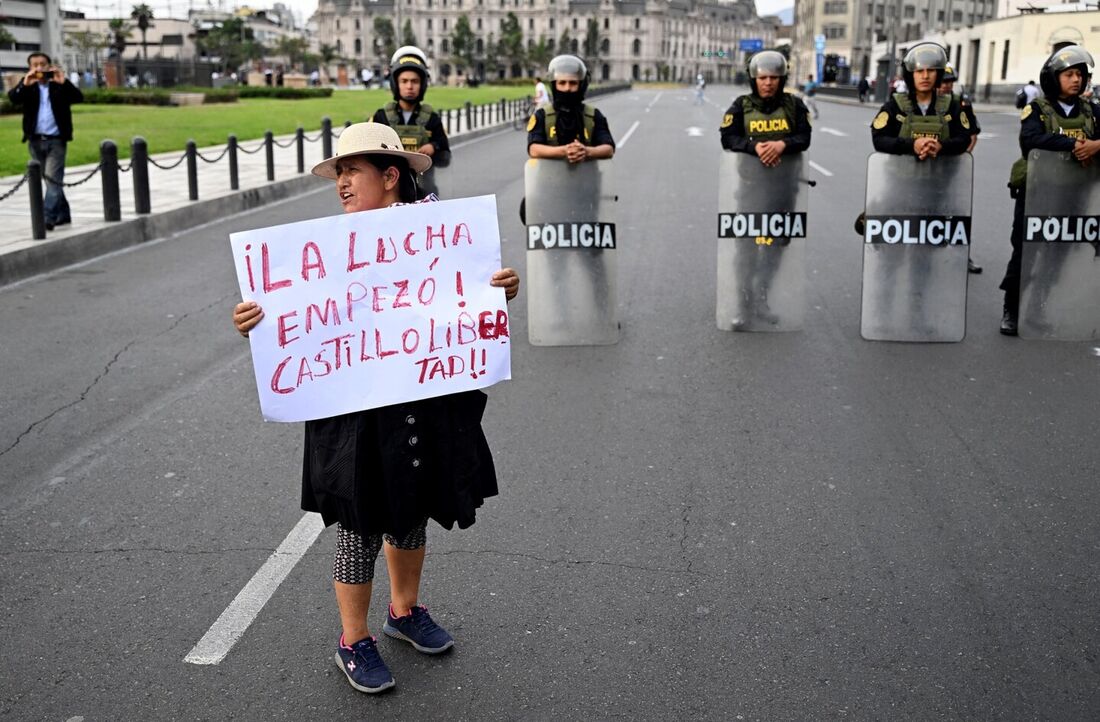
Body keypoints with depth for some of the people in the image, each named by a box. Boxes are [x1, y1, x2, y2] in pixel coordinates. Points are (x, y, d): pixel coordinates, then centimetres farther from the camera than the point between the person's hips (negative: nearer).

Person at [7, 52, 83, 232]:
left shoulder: (60, 84, 1)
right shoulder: (27, 84, 6)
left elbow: (79, 98, -11)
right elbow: (12, 98, -9)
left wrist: (64, 83, -26)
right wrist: (25, 85, -26)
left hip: (56, 139, -4)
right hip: (35, 140, 4)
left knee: (53, 179, -12)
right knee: (51, 180, 13)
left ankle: (48, 218, -16)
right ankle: (63, 215, 24)